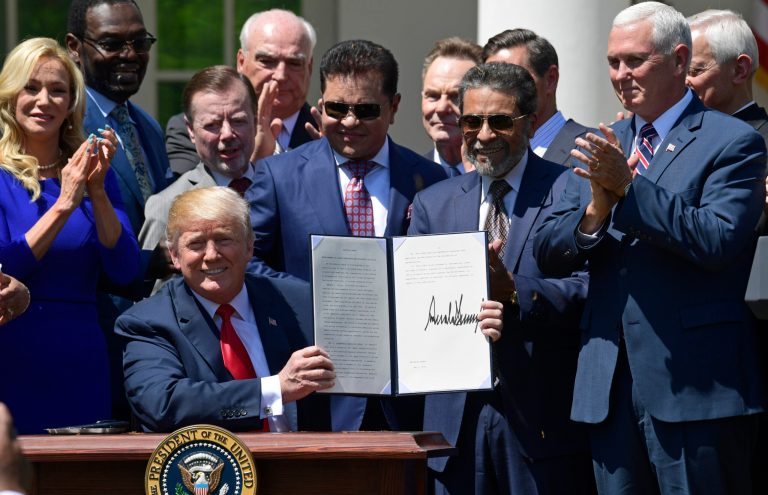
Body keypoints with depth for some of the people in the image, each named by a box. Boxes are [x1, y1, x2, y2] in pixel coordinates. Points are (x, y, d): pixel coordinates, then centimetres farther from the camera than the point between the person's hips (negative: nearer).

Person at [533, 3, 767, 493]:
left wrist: (629, 187, -19)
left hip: (694, 386, -6)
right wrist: (596, 210, -12)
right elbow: (547, 252, 9)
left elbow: (718, 240, -17)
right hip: (609, 385, 6)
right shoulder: (604, 145, 16)